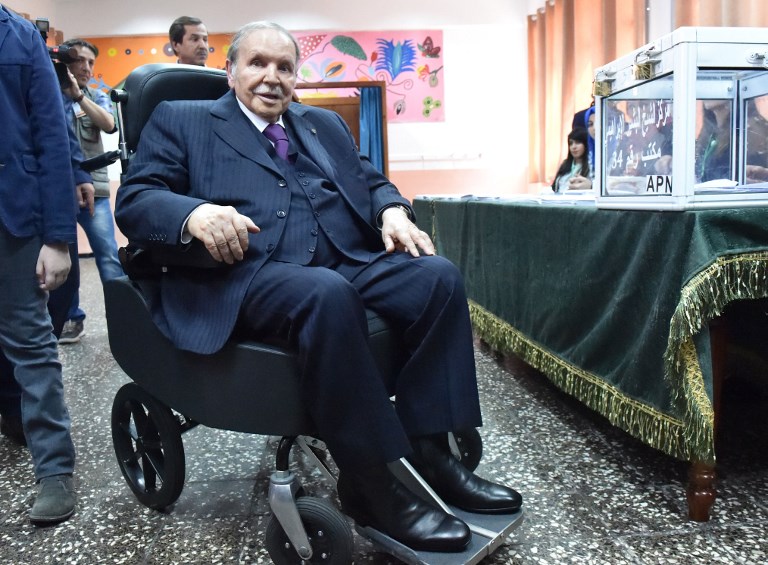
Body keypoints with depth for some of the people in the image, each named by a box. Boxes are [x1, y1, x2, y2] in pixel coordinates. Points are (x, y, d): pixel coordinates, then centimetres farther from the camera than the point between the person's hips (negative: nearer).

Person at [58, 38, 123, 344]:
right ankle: (72, 318, 17)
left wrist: (78, 94, -16)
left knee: (109, 255, -5)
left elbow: (109, 125, -9)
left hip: (93, 188, 0)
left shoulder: (96, 96, 10)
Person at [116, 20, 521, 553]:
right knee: (326, 294, -36)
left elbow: (372, 181, 25)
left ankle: (425, 449, -13)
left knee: (439, 275, -20)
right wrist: (194, 213, -22)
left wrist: (393, 210, 0)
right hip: (248, 271, -5)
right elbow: (134, 200, 2)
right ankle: (374, 484, -24)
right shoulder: (181, 120, 13)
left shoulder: (325, 124, 28)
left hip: (350, 262, 6)